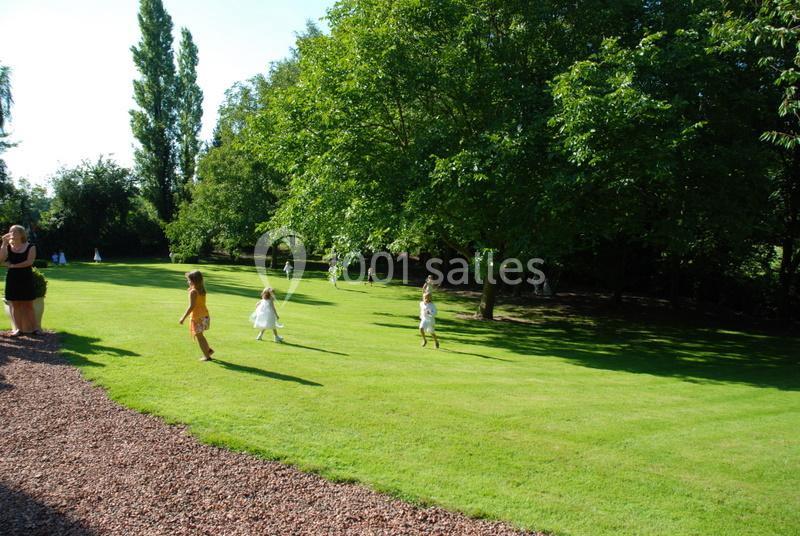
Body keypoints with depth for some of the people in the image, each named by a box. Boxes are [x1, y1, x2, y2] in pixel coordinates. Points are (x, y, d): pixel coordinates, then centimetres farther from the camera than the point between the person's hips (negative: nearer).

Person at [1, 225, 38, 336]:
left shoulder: (30, 247, -1)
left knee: (28, 305, 1)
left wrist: (13, 265, -11)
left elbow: (29, 262, -13)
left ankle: (32, 328, 6)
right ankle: (19, 329, 10)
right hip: (12, 279, 3)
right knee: (15, 304, 4)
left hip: (26, 278, -2)